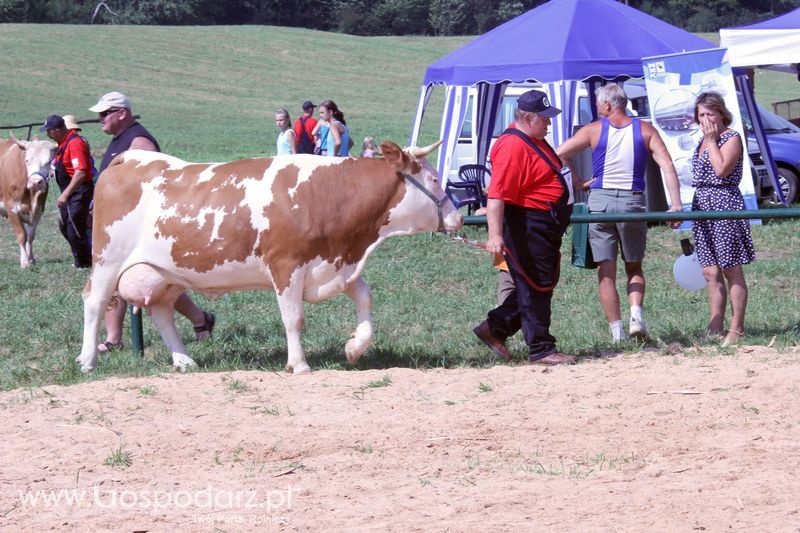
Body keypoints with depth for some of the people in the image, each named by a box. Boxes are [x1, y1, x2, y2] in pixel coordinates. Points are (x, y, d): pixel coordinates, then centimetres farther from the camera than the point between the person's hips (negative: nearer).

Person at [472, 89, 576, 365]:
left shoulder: (534, 140, 13)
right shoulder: (513, 146, -21)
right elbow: (497, 195, -28)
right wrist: (495, 235, -37)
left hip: (546, 226, 11)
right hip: (527, 227, -11)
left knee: (544, 284, 15)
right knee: (536, 286, -4)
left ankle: (494, 327, 23)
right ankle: (541, 350, 3)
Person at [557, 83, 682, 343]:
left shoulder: (594, 130, 0)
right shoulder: (645, 131, 3)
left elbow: (560, 154, -2)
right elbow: (668, 167, -6)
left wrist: (579, 182, 7)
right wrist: (676, 205, -7)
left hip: (600, 200, -1)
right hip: (632, 200, 1)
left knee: (606, 272, 4)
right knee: (634, 267, 17)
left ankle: (617, 331, 0)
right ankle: (636, 314, -6)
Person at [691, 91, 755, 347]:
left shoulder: (731, 138, -6)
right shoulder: (703, 141, 18)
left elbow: (722, 169, -19)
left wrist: (711, 141, -13)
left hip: (724, 205, -8)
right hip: (702, 206, 8)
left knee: (731, 270, -4)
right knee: (711, 272, 8)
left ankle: (736, 329, -1)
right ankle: (715, 329, 12)